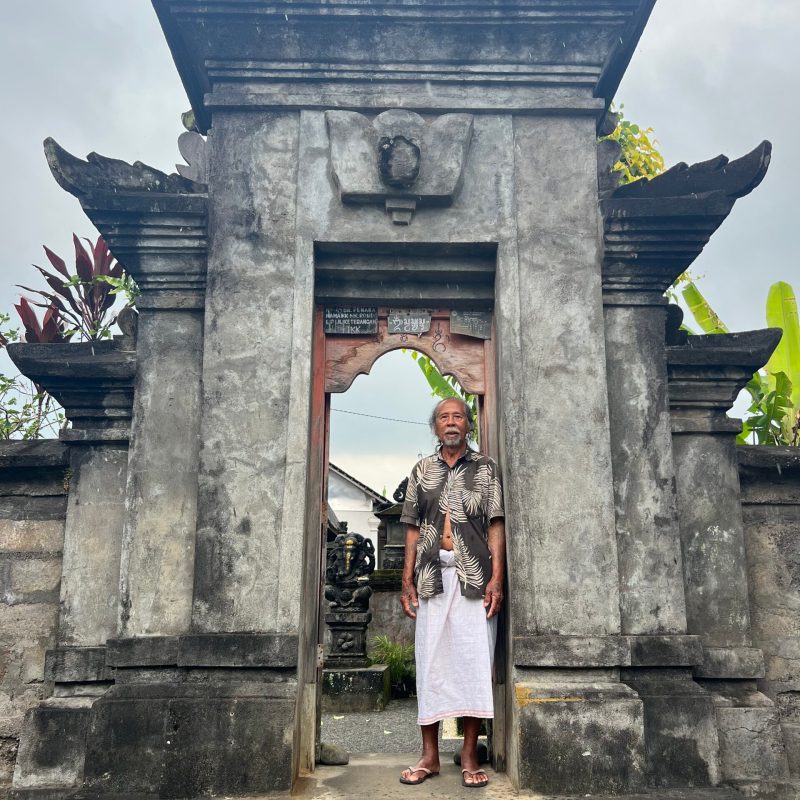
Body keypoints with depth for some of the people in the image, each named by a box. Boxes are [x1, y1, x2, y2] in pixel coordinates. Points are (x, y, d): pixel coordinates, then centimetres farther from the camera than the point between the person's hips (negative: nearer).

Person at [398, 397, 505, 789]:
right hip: (432, 573, 2)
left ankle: (470, 754, 9)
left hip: (474, 574, -2)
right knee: (430, 659, 4)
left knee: (474, 660, -1)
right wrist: (407, 579, 4)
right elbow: (413, 528, 12)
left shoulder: (485, 468, 7)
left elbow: (495, 524, 0)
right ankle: (429, 755, 12)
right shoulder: (421, 470, 14)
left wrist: (497, 577, -10)